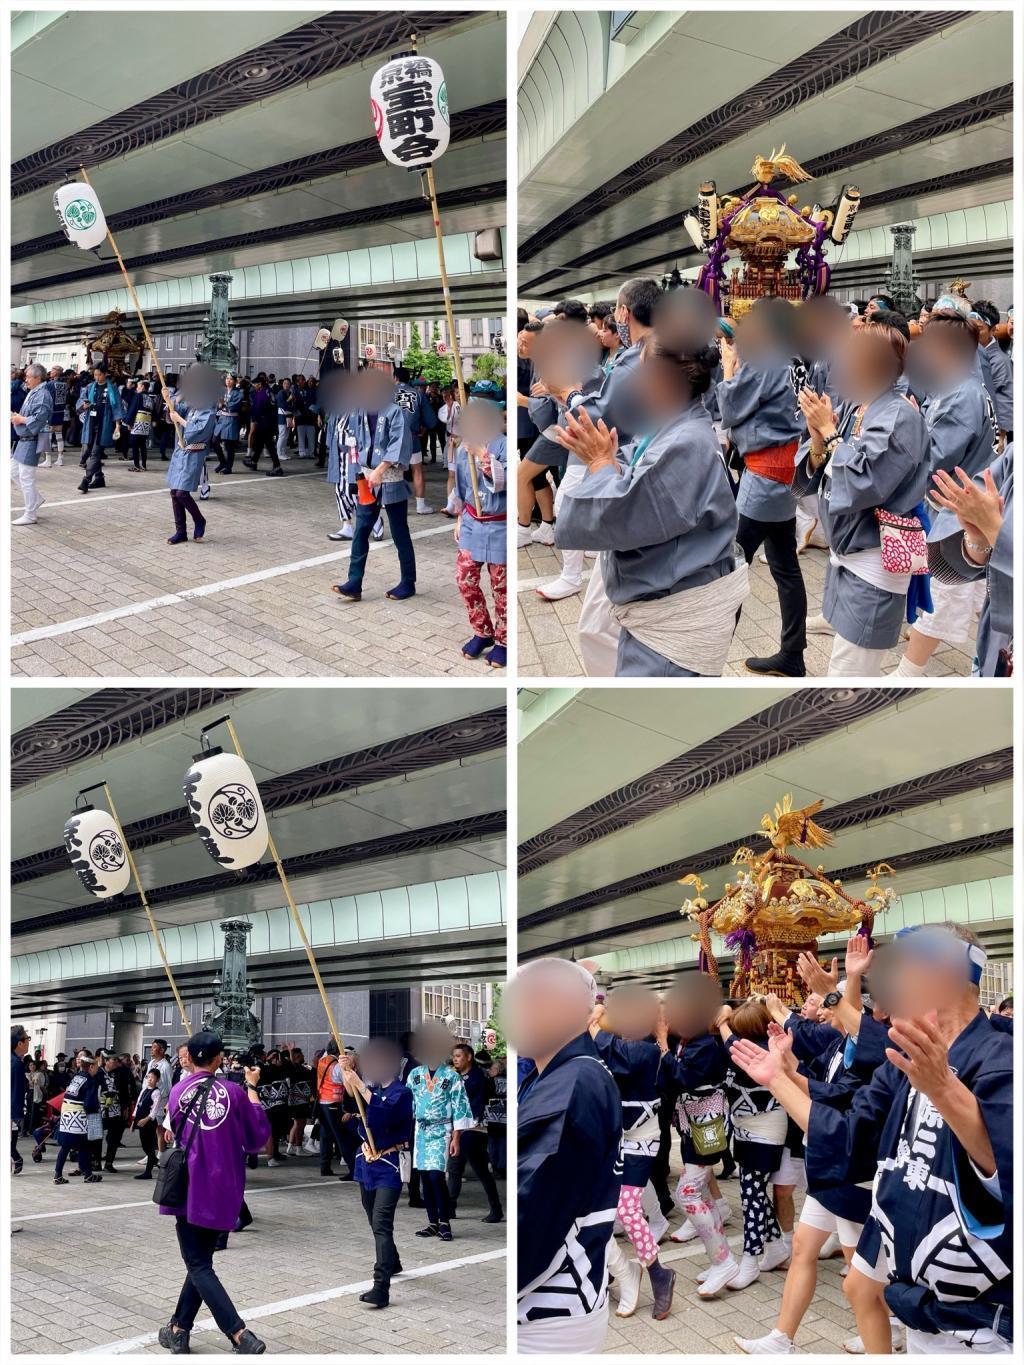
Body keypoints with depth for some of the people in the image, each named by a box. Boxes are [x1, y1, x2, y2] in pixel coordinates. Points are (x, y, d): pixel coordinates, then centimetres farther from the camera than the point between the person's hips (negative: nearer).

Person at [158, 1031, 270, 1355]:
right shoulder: (235, 1092, -5)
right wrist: (252, 1089, 7)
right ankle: (179, 1329, 21)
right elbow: (257, 1139, 3)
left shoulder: (178, 1092, -1)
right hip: (225, 1190, 1)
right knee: (201, 1259, 18)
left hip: (191, 1188, -1)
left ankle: (240, 1335, -17)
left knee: (198, 1265, -2)